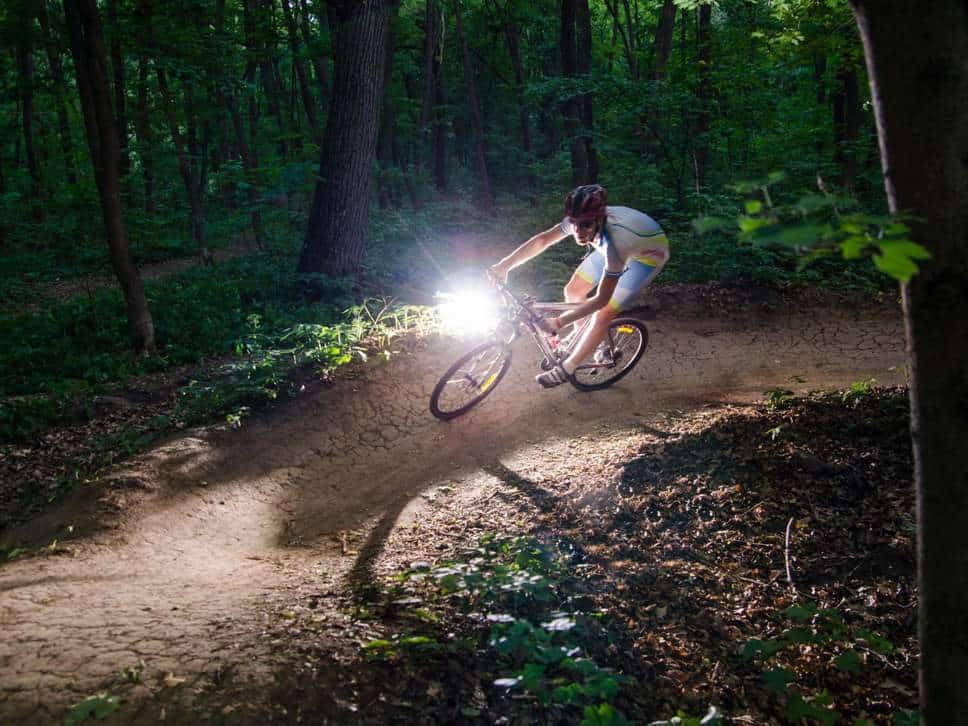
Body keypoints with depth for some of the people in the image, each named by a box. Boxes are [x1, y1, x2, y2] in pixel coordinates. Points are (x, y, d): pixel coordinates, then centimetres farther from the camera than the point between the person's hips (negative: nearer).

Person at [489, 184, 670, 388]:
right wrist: (504, 265, -20)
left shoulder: (614, 244, -42)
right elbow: (542, 239, -13)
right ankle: (585, 342, 27)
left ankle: (566, 369, 4)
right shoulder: (580, 220, -27)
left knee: (603, 315, -13)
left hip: (648, 254, -6)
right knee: (572, 291, 2)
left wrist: (559, 322, -35)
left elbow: (601, 300, -34)